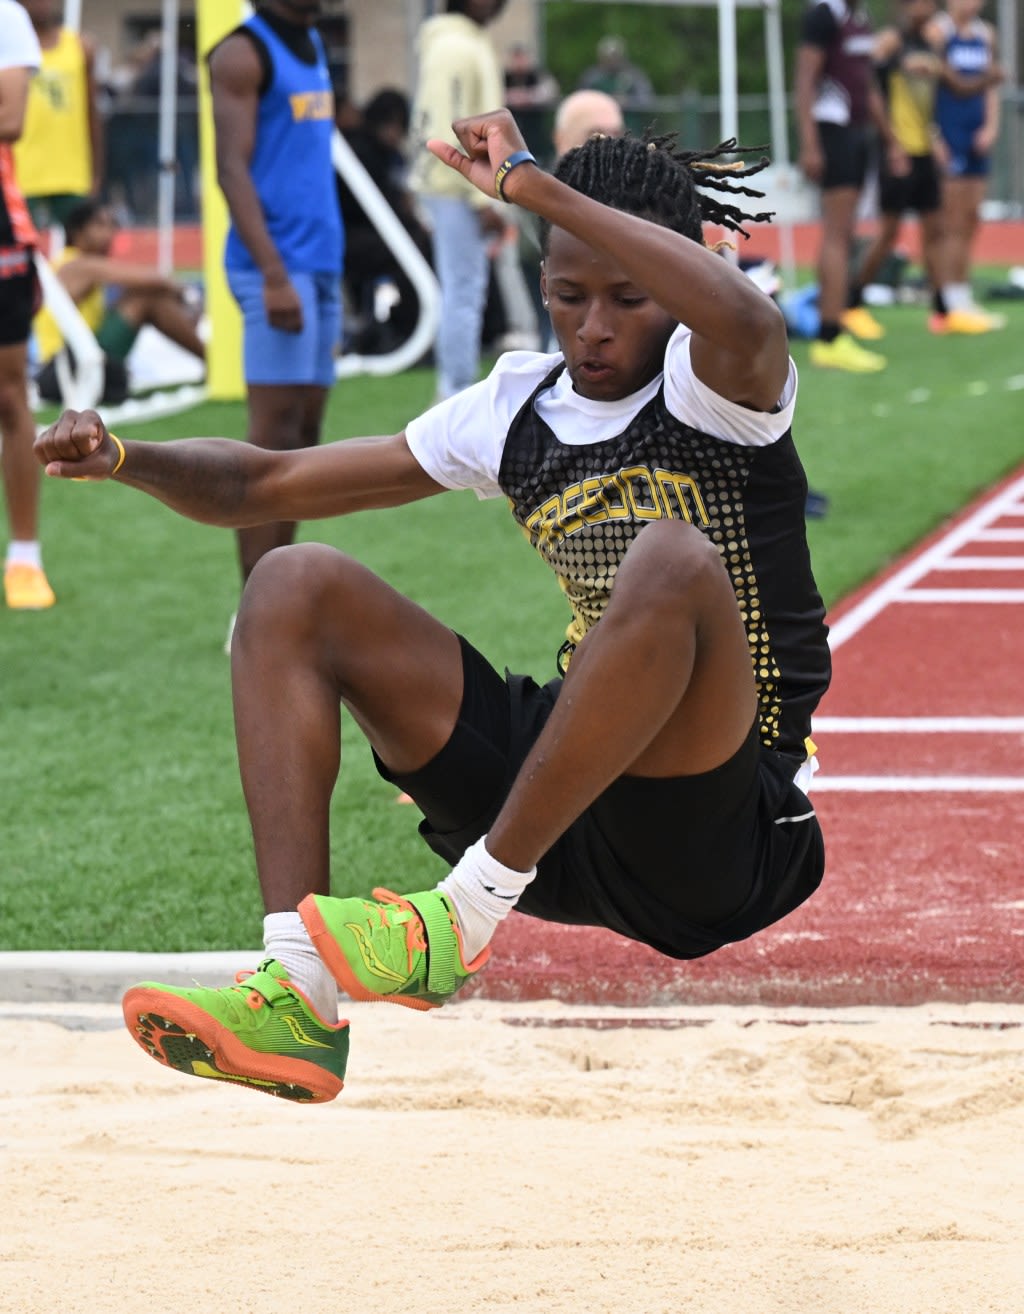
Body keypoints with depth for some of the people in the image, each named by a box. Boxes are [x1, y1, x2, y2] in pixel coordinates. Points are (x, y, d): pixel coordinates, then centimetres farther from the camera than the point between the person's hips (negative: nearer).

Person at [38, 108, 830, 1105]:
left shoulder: (710, 388, -7)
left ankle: (467, 911, -27)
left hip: (724, 834, -7)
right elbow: (266, 486, 14)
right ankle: (297, 997, -20)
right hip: (568, 811, 7)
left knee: (675, 561, -35)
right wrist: (124, 458, -5)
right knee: (296, 590, -3)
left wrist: (540, 190, -32)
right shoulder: (520, 408, 10)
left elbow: (748, 322, -36)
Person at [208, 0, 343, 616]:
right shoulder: (244, 53, -8)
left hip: (321, 264, 9)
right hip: (278, 268, -9)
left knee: (305, 438, 8)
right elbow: (233, 169, -15)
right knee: (275, 437, -10)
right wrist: (274, 274, -22)